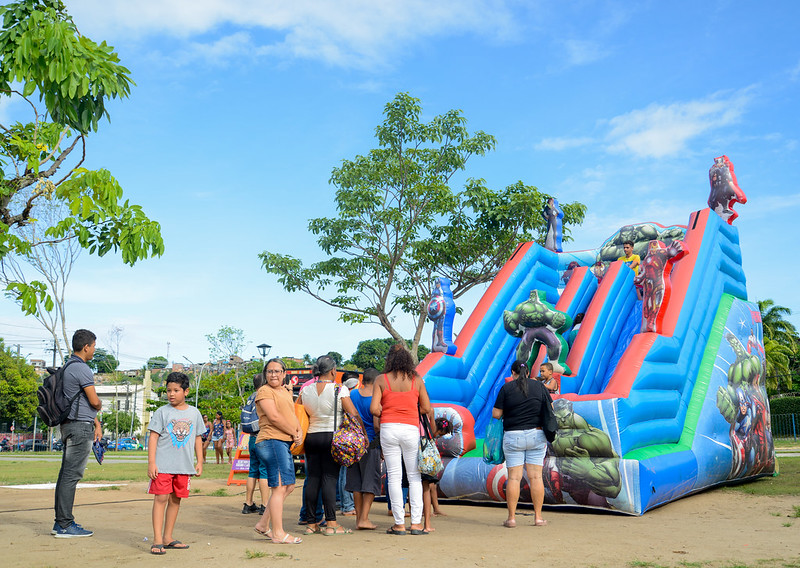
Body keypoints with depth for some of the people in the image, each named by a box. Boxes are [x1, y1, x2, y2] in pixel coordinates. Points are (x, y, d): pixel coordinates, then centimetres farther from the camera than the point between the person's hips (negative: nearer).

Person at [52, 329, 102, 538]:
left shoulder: (68, 367, 18)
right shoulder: (81, 368, -14)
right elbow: (95, 401, -15)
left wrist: (96, 422, 20)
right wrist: (100, 405, 8)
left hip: (69, 426, 10)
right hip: (80, 426, -10)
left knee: (66, 474, 12)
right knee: (71, 475, -7)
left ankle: (61, 522, 18)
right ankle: (65, 525, -4)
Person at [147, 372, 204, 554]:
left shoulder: (194, 413, 9)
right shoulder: (162, 412, 0)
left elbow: (198, 438, 16)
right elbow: (153, 437, -3)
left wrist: (199, 462, 11)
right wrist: (151, 462, -9)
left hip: (184, 466, 4)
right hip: (163, 465, -4)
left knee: (176, 499, 9)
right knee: (161, 498, -8)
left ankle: (168, 538, 19)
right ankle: (157, 540, -5)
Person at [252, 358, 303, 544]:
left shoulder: (286, 392, 23)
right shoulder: (264, 392, -5)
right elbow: (274, 417, -15)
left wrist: (299, 431, 1)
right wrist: (293, 433, -9)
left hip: (285, 443, 10)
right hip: (272, 440, -10)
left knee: (289, 486, 12)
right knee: (279, 487, -9)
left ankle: (263, 525, 21)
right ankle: (278, 533, -3)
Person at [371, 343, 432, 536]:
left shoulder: (381, 380, 1)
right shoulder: (416, 380, 3)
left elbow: (374, 408, -6)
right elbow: (426, 408, 3)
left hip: (388, 428, 0)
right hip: (411, 429, 0)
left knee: (394, 476, 5)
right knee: (414, 476, 9)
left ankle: (399, 523, 7)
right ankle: (416, 522, 6)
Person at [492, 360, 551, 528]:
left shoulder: (506, 388, -3)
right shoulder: (539, 386, 4)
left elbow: (496, 414, -4)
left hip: (513, 437, -2)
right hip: (536, 435, 2)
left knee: (514, 477, 0)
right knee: (536, 476, 5)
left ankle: (511, 518, 1)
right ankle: (538, 517, 8)